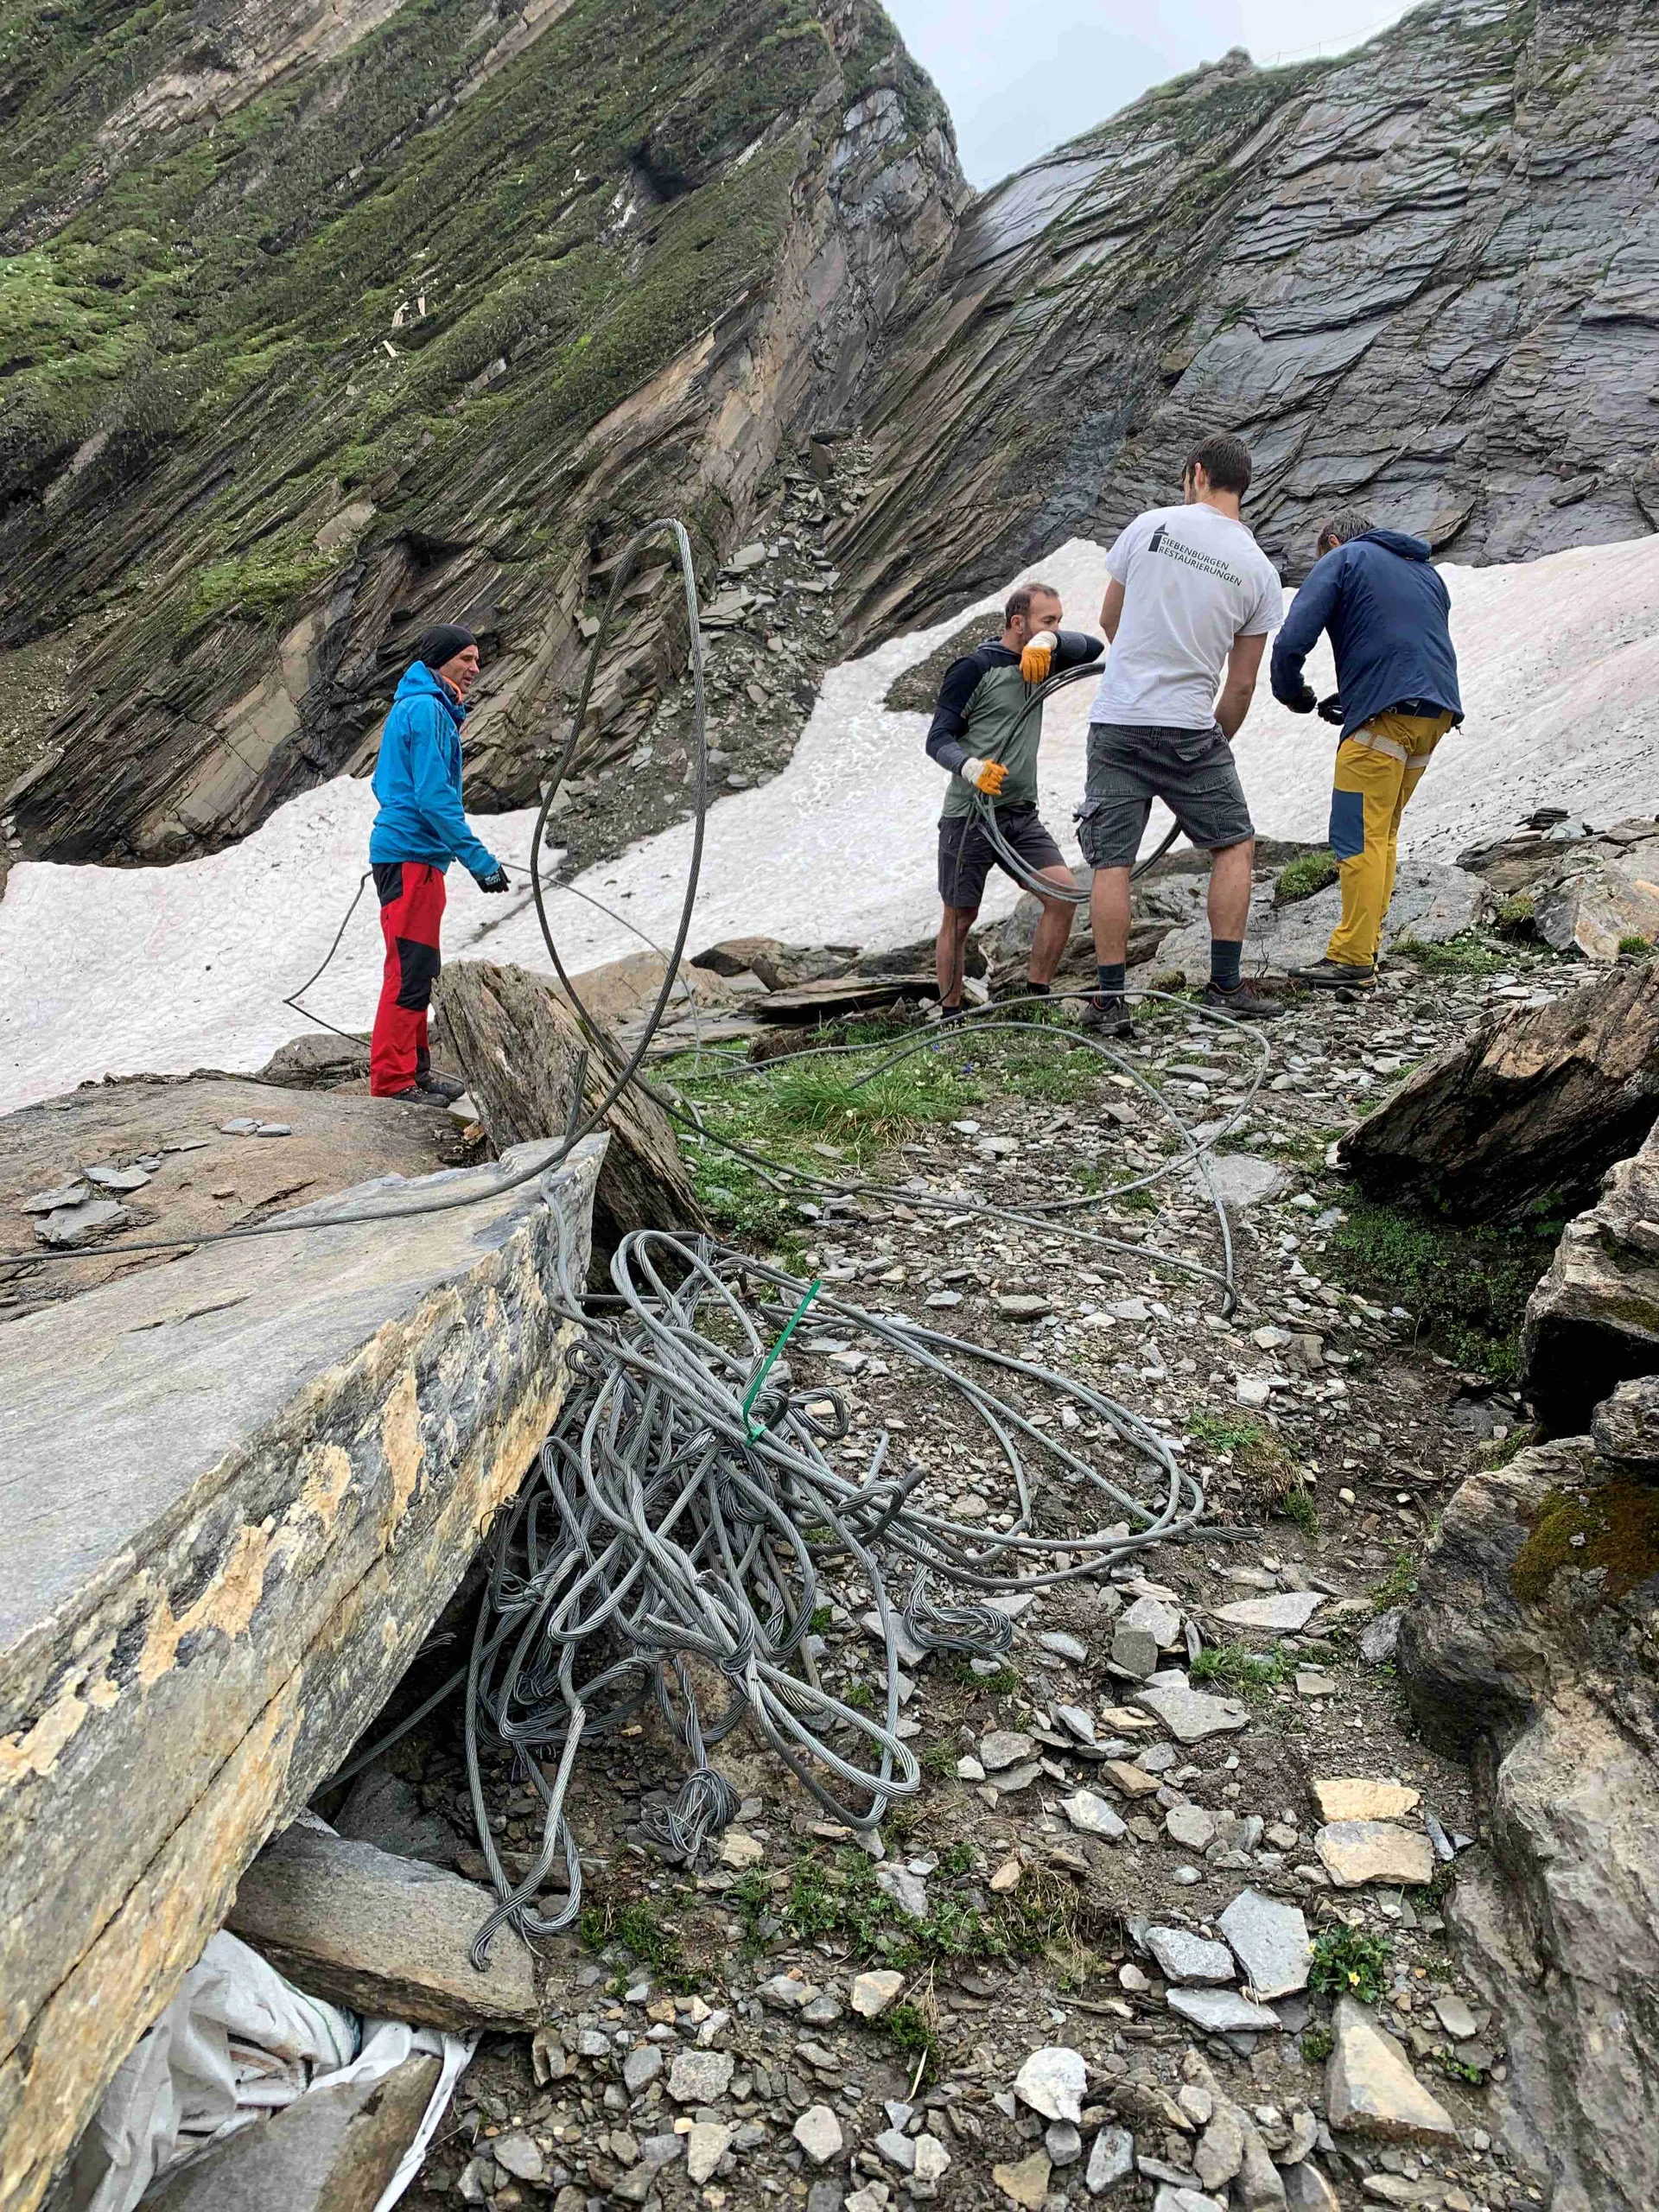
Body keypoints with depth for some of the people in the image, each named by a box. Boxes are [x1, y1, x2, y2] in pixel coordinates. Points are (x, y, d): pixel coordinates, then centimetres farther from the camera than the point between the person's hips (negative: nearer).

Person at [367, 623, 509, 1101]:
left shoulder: (408, 707, 19)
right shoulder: (428, 709, -13)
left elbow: (384, 783, 26)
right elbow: (434, 797, -20)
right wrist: (480, 860, -20)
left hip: (401, 852, 11)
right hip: (413, 855, -11)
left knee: (418, 971, 15)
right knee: (409, 971, -8)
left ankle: (413, 1069, 23)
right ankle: (392, 1079, -5)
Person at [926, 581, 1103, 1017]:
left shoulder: (1038, 663, 12)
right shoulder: (974, 668, -8)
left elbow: (1091, 648, 2)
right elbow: (938, 739, -10)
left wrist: (1049, 640, -16)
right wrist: (970, 767, -31)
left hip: (1021, 814, 6)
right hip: (968, 815, -6)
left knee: (1064, 893, -10)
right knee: (959, 919, 2)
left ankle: (1037, 998, -1)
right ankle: (950, 1015, 15)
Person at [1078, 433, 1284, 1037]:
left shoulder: (1151, 525, 1)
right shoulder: (1260, 571, 3)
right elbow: (1241, 684, 6)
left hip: (1116, 722, 0)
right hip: (1189, 728, 0)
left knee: (1111, 862, 5)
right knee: (1235, 846, 15)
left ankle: (1110, 999, 3)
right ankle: (1224, 988, 10)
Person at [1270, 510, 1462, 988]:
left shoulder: (1341, 559, 7)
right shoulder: (1426, 572, 28)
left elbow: (1292, 640, -6)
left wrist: (1292, 693, 12)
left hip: (1385, 715, -7)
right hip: (1438, 711, 8)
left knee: (1357, 837, -6)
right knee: (1382, 833, 16)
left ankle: (1352, 960, -7)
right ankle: (1367, 941, 17)